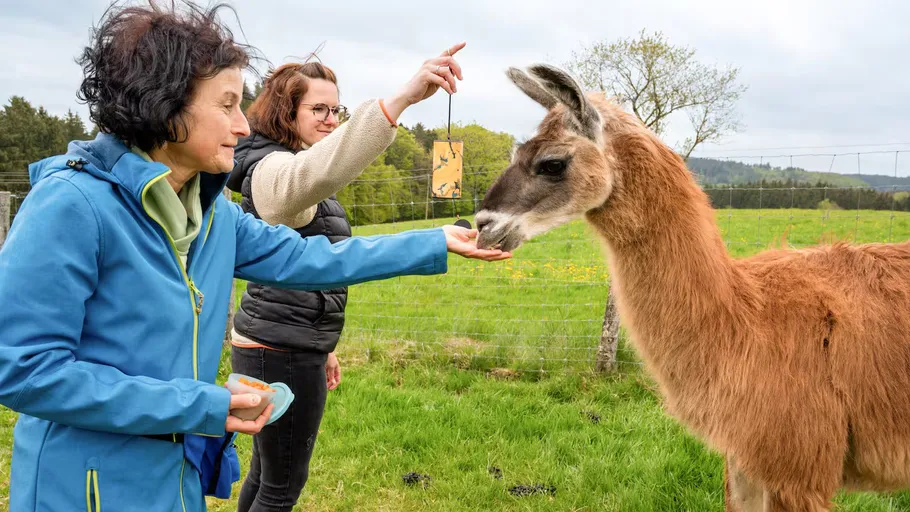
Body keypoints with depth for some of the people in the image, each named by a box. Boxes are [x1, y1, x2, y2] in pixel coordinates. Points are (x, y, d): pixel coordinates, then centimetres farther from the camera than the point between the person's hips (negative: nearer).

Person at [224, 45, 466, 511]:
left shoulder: (288, 169, 17)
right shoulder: (273, 169, -17)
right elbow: (322, 170, -44)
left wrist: (320, 345, 24)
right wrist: (402, 97, -54)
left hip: (288, 346, 10)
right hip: (281, 353, -10)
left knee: (267, 473, 20)